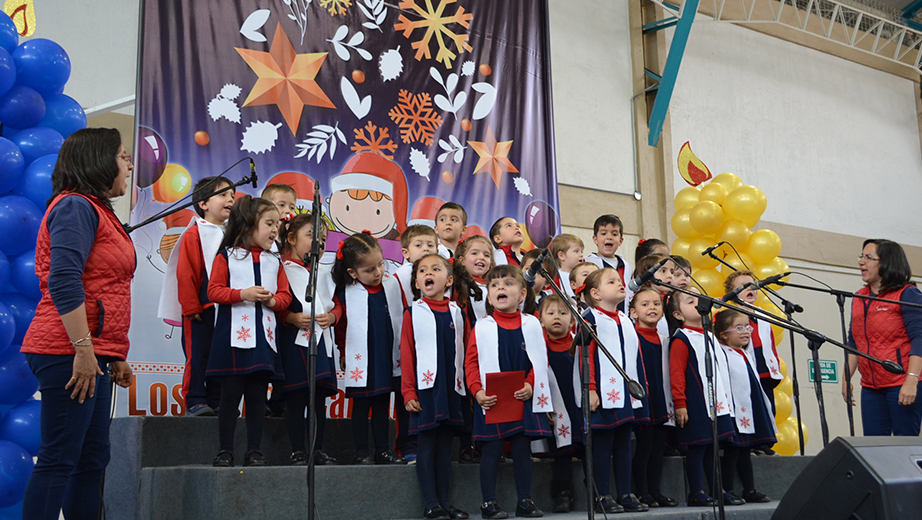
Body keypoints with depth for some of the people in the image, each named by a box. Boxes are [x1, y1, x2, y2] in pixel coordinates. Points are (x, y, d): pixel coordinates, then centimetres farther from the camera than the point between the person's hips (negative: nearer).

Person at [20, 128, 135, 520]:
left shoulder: (95, 210, 23)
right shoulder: (75, 207, -9)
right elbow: (63, 282, -21)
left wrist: (114, 356, 23)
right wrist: (83, 350, -23)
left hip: (90, 355, 10)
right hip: (69, 354, -10)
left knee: (93, 458, 11)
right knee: (59, 459, -8)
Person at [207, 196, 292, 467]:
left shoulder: (274, 262, 13)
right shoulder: (226, 257, 2)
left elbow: (285, 295, 12)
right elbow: (214, 291, -4)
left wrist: (273, 300, -9)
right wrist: (243, 294, -17)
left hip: (264, 336, 4)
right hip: (234, 336, -4)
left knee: (258, 396, 6)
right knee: (230, 395, 0)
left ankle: (254, 451, 13)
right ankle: (225, 451, 9)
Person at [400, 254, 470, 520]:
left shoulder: (457, 313, 10)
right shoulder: (413, 313, 1)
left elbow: (466, 354, 11)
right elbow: (406, 355, -2)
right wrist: (408, 393, -8)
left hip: (452, 389, 3)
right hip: (425, 388, -3)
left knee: (444, 446, 8)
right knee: (426, 445, -1)